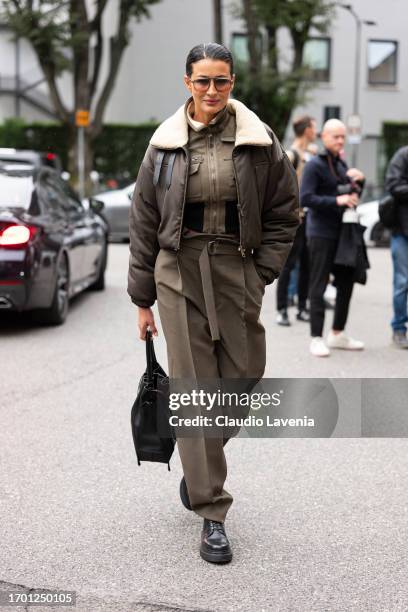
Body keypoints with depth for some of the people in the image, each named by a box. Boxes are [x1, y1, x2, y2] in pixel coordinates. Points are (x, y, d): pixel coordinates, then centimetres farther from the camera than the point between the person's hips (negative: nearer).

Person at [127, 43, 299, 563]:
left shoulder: (257, 140, 2)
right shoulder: (166, 143, 4)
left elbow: (283, 213, 8)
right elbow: (143, 222, 7)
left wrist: (261, 274, -1)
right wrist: (142, 297, 6)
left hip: (237, 271, 1)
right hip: (179, 272, -1)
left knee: (243, 379, 5)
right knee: (195, 390, -3)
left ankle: (198, 465, 35)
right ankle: (211, 514, 5)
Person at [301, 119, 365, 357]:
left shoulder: (341, 164, 15)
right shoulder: (315, 165, -8)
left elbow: (354, 196, 22)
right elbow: (305, 198, -17)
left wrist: (359, 180, 2)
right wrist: (337, 201, -23)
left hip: (342, 232, 8)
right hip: (321, 233, -8)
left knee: (346, 283, 12)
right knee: (318, 286, -4)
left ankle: (338, 334, 25)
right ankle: (317, 338, 1)